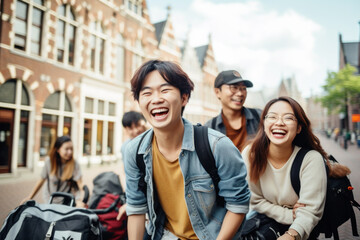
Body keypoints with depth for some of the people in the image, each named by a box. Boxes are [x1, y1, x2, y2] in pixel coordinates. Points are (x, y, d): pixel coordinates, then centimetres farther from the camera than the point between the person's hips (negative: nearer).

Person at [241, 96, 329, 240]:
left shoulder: (311, 159, -21)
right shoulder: (250, 154, -15)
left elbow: (310, 211, -20)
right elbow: (256, 200, -4)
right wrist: (289, 215, -15)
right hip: (267, 216, 2)